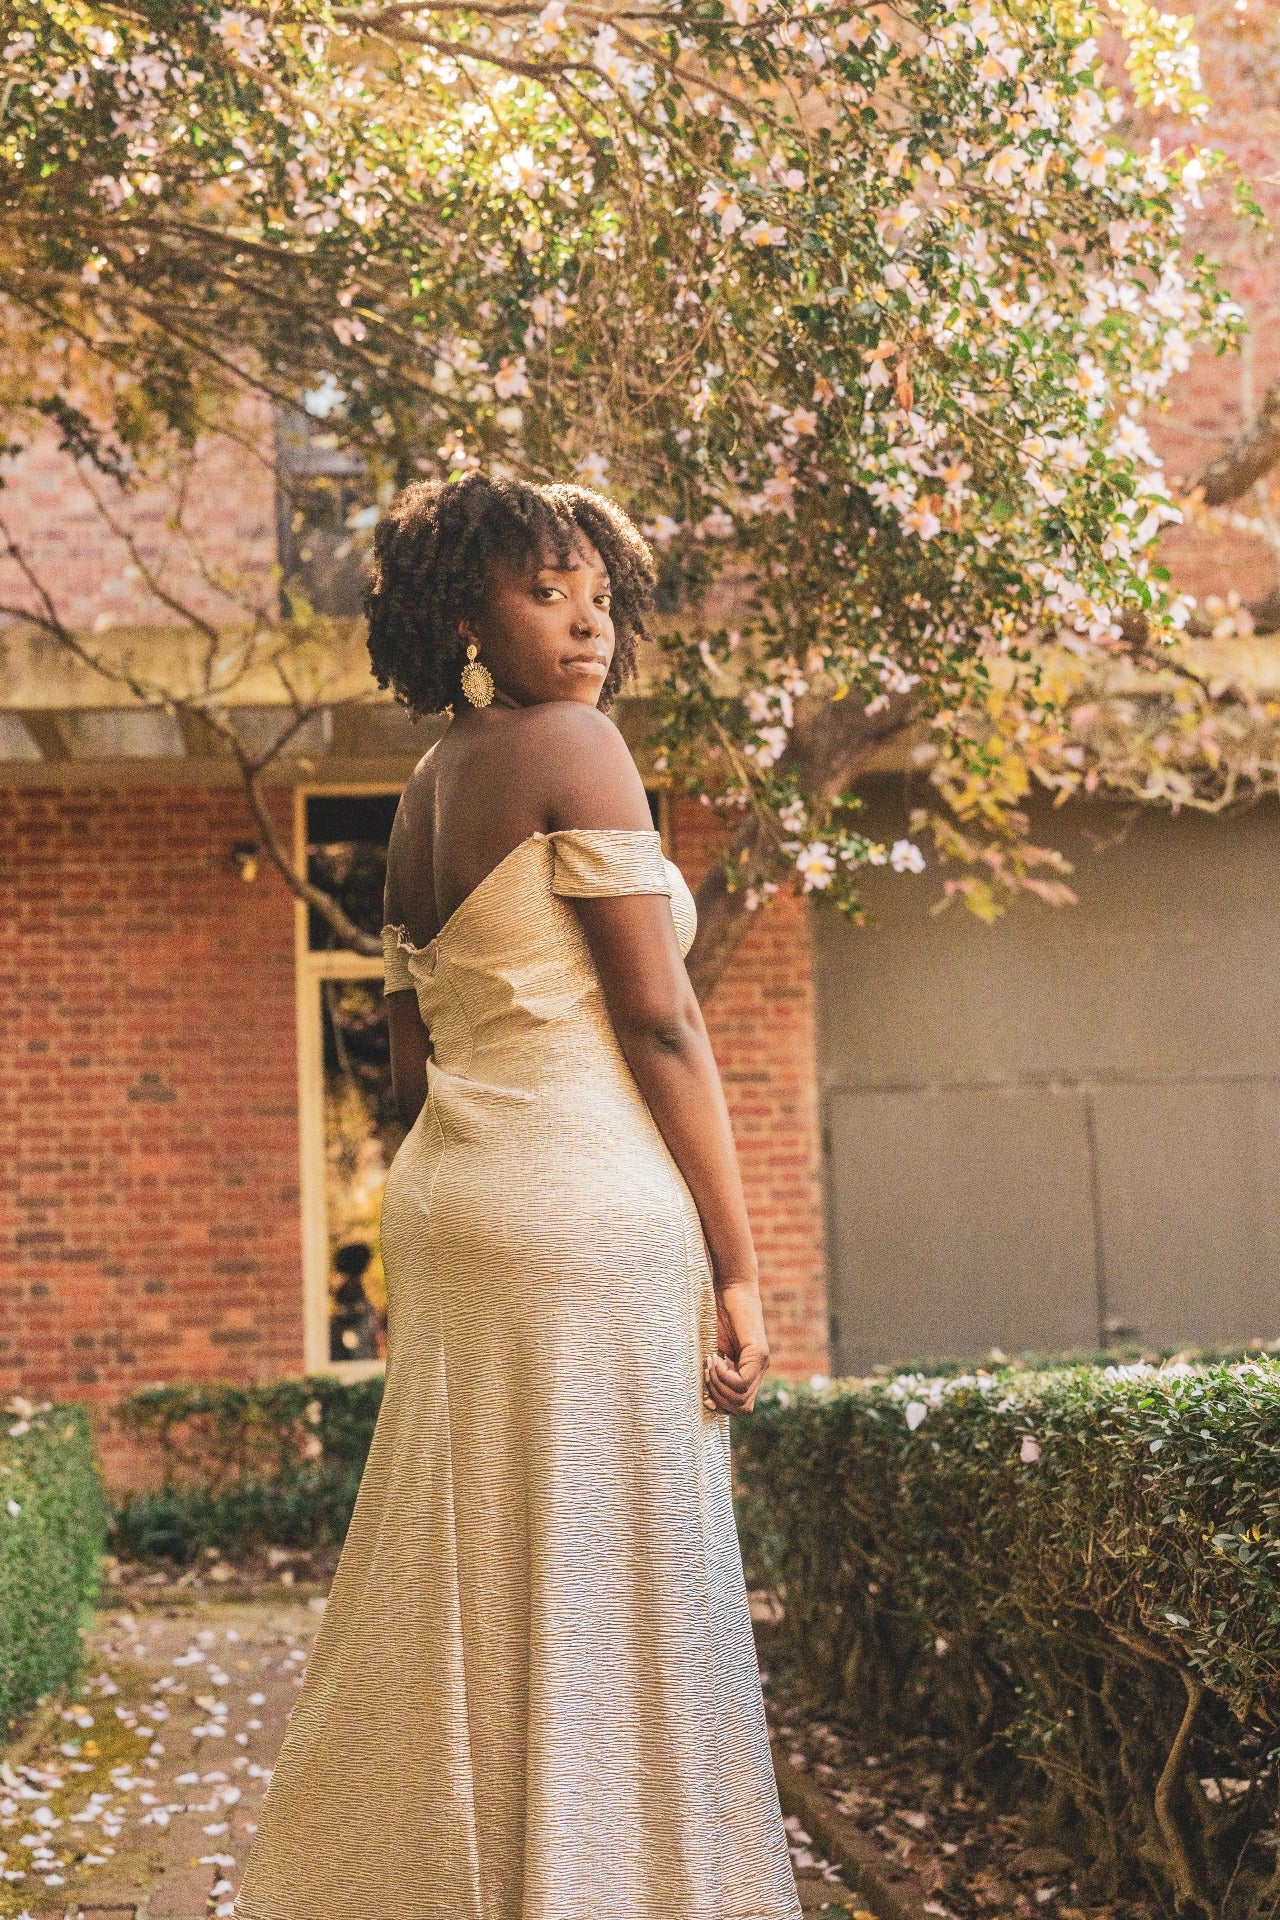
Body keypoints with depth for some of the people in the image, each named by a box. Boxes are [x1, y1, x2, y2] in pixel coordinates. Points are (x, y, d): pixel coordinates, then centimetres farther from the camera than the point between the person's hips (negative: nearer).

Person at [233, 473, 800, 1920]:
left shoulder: (424, 792, 17)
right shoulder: (572, 743, -7)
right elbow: (657, 1017, -11)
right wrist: (737, 1262, -10)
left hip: (447, 1200, 8)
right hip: (591, 1206, -8)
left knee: (464, 1592, 12)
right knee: (605, 1599, -3)